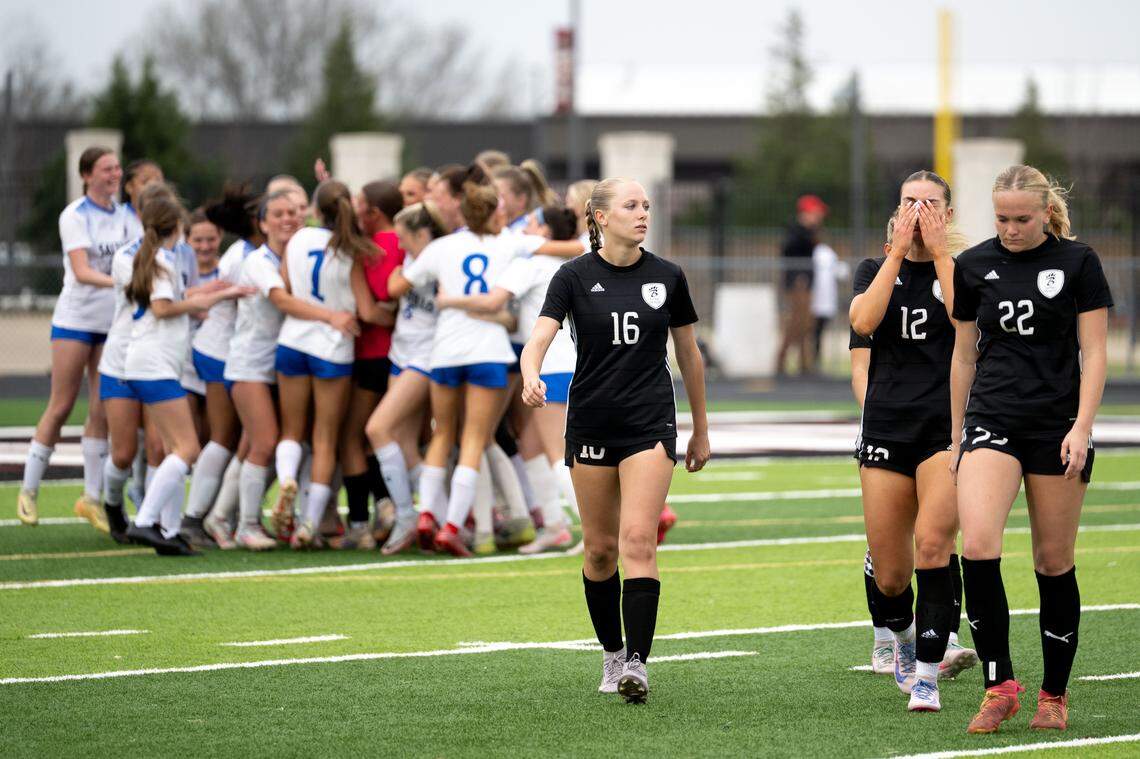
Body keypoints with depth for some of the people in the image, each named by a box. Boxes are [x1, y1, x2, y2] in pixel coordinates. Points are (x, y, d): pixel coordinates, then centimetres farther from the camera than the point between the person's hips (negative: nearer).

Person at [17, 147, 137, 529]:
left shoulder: (125, 215, 7)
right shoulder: (74, 216, -9)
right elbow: (82, 271, -19)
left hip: (113, 323, 4)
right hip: (75, 320, -4)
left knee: (102, 411, 0)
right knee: (60, 408, -2)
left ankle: (92, 498, 5)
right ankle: (28, 491, 10)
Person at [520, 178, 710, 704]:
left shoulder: (667, 277, 3)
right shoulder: (575, 276, -2)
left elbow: (689, 354, 13)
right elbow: (539, 339, -15)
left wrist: (701, 430, 17)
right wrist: (531, 378, -37)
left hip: (651, 424, 0)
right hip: (590, 424, 0)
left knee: (638, 541, -14)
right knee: (600, 547, 7)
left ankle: (637, 663, -18)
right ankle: (612, 655, 24)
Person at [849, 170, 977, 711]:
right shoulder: (876, 269, 11)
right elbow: (863, 321, -9)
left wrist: (939, 251, -11)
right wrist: (898, 250, -9)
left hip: (947, 427, -2)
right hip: (886, 431, 3)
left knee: (932, 542, -23)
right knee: (889, 576, 3)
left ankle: (927, 676, -18)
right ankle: (903, 639, 36)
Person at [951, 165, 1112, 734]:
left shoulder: (1077, 262, -2)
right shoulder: (974, 266, 5)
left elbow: (1093, 351, -2)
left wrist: (1081, 427, -12)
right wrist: (957, 434, 15)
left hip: (1058, 425, -1)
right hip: (992, 421, 2)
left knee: (1054, 561, 4)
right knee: (977, 545, -19)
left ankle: (1054, 696, 16)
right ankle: (999, 685, -12)